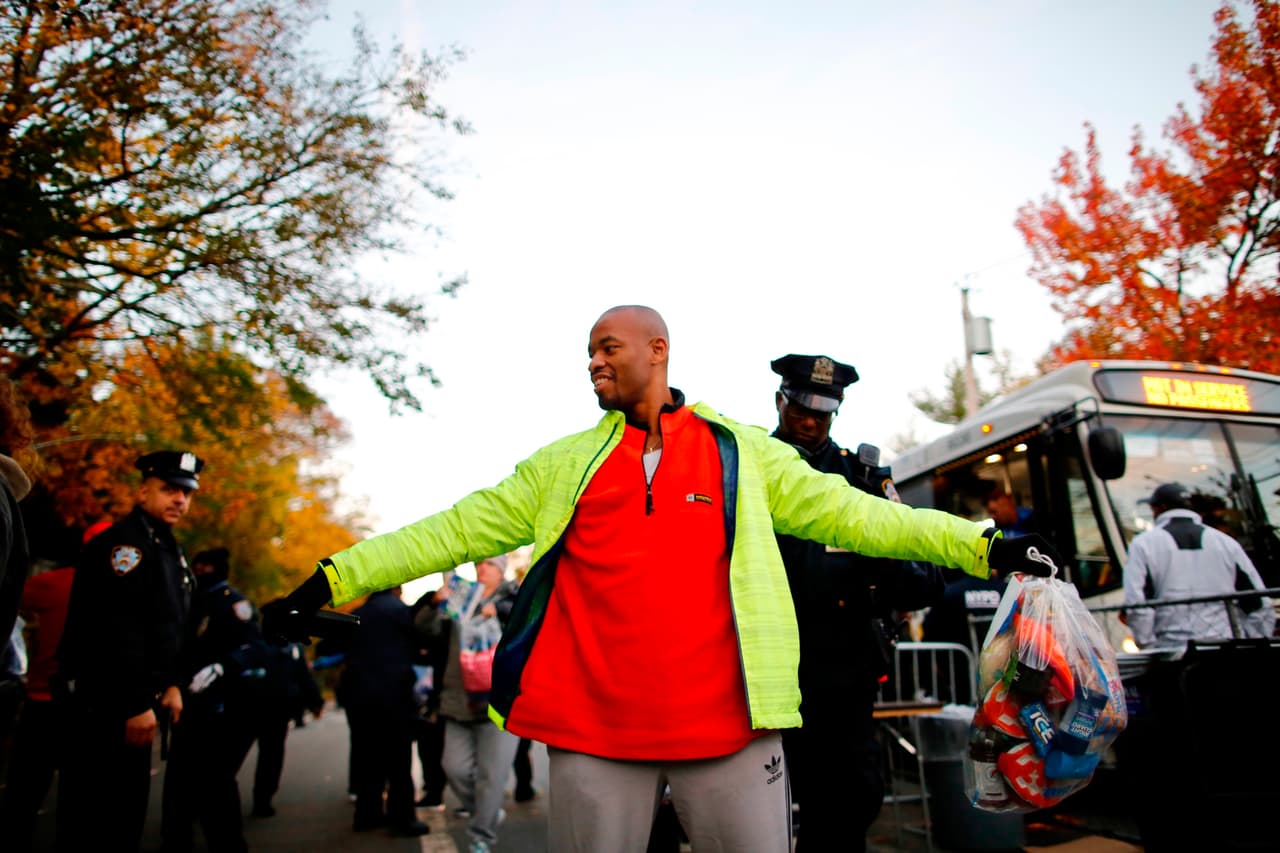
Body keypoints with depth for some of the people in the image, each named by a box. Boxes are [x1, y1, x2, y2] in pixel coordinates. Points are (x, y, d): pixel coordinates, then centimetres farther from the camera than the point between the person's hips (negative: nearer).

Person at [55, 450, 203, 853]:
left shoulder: (168, 549, 15)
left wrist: (171, 683, 7)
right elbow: (117, 633, -23)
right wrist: (137, 704, -23)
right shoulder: (123, 543, -15)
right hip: (102, 704, -10)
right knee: (91, 813, -1)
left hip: (135, 703, 10)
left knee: (128, 805, 16)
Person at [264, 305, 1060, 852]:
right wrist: (339, 576, 2)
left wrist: (975, 544, 2)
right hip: (593, 728, 2)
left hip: (727, 723, -1)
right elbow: (461, 529, 6)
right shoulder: (566, 463, 8)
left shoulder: (744, 453, 5)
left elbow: (848, 513, 6)